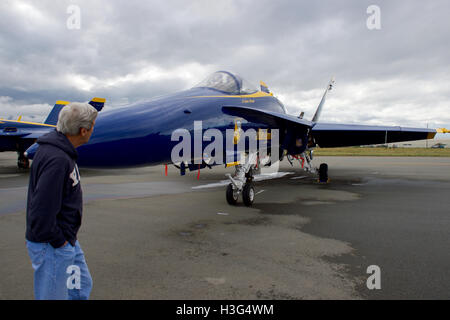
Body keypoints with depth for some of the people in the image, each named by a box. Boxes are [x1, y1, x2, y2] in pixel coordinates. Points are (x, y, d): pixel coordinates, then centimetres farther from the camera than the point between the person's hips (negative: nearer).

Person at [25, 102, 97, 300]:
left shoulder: (62, 151, 5)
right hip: (52, 246, -10)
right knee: (53, 295, 9)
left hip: (68, 241, 10)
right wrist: (58, 241, -17)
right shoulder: (57, 159, -29)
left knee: (82, 286, 23)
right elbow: (42, 211, -31)